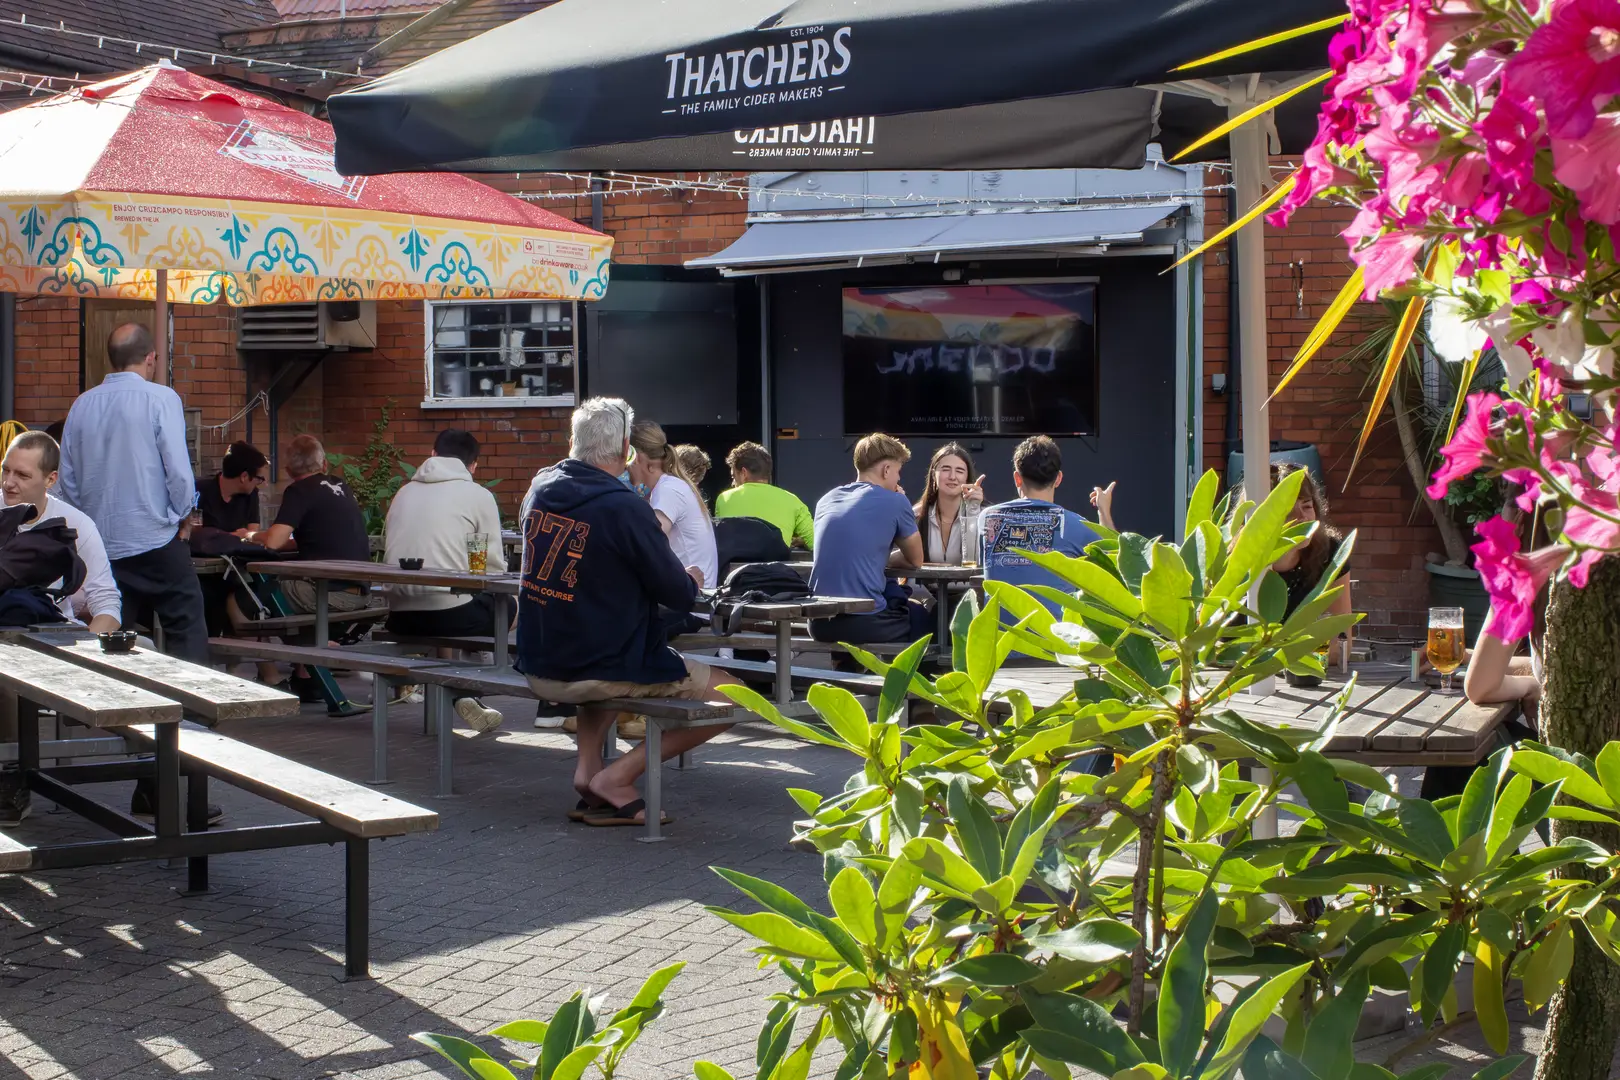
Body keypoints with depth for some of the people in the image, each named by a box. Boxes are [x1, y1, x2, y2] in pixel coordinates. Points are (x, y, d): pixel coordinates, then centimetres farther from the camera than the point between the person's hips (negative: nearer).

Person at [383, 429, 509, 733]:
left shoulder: (405, 492, 15)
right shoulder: (478, 495, 1)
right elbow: (495, 568, 1)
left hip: (399, 616, 5)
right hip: (447, 613, -5)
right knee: (505, 605, 22)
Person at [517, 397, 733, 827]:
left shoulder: (540, 489, 2)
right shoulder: (625, 508, -19)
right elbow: (679, 596, -11)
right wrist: (690, 580, 13)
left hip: (538, 669, 7)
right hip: (600, 672, -7)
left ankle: (587, 768, 21)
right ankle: (617, 777, -4)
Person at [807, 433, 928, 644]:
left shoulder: (827, 500, 13)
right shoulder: (894, 502, -4)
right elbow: (915, 560, 9)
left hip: (819, 623, 6)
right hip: (865, 623, -6)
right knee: (924, 618, 22)